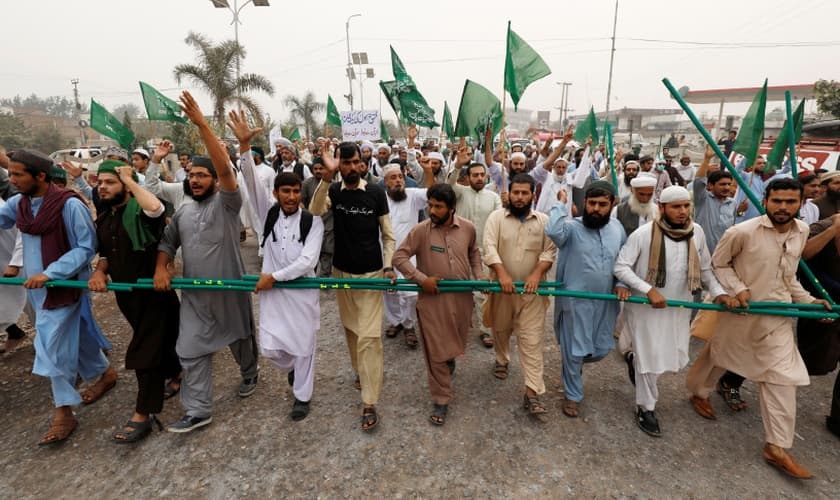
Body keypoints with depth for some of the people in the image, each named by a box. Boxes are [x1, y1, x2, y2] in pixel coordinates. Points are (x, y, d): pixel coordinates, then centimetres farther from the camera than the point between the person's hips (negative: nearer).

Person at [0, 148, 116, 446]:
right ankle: (105, 373, 41)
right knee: (77, 335, 19)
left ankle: (64, 413, 10)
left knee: (53, 348, -4)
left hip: (65, 285, -7)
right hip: (38, 286, 7)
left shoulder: (70, 205, -19)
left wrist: (50, 273, -23)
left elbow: (86, 247, -17)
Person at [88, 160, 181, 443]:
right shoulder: (103, 219, 9)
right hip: (125, 292, 8)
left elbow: (156, 208, -42)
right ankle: (177, 374, 44)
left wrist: (130, 180, -27)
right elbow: (105, 253, 20)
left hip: (152, 291, -8)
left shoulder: (139, 211, -16)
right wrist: (99, 272, -3)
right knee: (159, 340, 22)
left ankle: (143, 415, 6)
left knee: (145, 350, -4)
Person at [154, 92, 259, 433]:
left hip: (230, 289, -5)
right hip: (194, 294, 5)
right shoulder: (183, 212, 10)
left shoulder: (227, 203, -10)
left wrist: (202, 125, -31)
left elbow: (224, 167, -26)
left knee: (240, 337, 15)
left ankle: (249, 373, 44)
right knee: (191, 350, 4)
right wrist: (161, 268, -4)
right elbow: (167, 242, 16)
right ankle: (198, 411, 14)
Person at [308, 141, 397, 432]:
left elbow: (388, 235, -1)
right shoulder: (333, 191, -2)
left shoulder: (376, 193, -6)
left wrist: (389, 266, -11)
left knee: (369, 336, -6)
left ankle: (369, 403, 0)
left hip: (371, 273, -3)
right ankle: (360, 371, 43)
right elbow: (315, 210, -25)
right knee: (351, 328, 18)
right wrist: (327, 175, -34)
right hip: (342, 272, 3)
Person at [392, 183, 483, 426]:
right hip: (432, 297, -3)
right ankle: (441, 400, 20)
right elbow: (399, 256, -9)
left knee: (457, 342, 22)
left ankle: (449, 361, 58)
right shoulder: (421, 230, -13)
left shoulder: (468, 228, -4)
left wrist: (479, 275, 2)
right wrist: (422, 279, -16)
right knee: (436, 350, 3)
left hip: (462, 296, 3)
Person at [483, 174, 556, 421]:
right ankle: (502, 360, 49)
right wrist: (502, 274, -25)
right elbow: (489, 247, -13)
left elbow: (549, 251, -1)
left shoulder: (543, 220, 3)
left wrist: (537, 274, -17)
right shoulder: (496, 217, -3)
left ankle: (532, 393, 1)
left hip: (531, 289, 0)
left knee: (532, 339, -3)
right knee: (501, 329, 19)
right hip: (502, 286, 0)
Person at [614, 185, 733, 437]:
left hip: (679, 306, 5)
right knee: (651, 361, 4)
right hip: (645, 306, -5)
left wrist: (719, 292, -4)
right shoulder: (643, 233, -18)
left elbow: (705, 268, 10)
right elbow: (620, 266, -17)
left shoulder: (696, 232, -2)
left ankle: (637, 359, 45)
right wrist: (649, 290, -24)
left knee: (677, 359, 14)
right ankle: (645, 408, 28)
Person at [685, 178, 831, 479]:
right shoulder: (742, 232, -19)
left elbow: (788, 275, 13)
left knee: (783, 376, 2)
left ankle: (777, 447, 11)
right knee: (717, 356, 15)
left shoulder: (802, 232, 0)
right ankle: (699, 392, 45)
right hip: (741, 311, -4)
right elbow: (718, 263, -7)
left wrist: (808, 300, 5)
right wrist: (737, 288, -19)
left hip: (778, 316, 5)